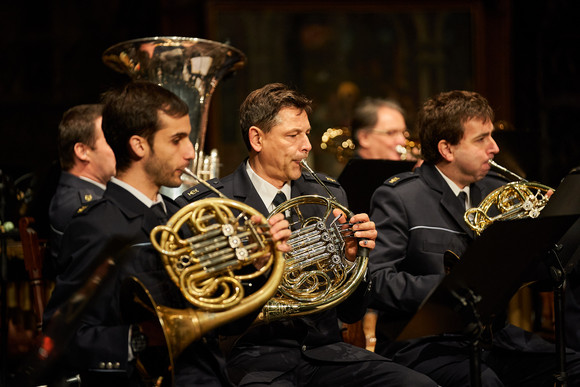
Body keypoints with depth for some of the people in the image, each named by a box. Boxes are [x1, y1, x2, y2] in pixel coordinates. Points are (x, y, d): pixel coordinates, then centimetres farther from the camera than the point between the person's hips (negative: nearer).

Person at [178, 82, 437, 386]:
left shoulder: (328, 196, 14)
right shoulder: (203, 205, -1)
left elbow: (351, 314, 14)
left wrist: (352, 258, -5)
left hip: (324, 349, 5)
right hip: (253, 357, -5)